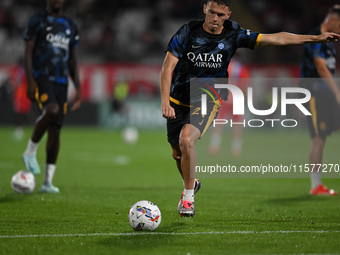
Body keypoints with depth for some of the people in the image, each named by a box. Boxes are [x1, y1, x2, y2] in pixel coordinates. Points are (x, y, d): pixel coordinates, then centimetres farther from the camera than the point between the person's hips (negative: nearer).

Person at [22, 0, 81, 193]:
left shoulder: (70, 26, 17)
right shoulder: (38, 21, 4)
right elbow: (28, 52, -1)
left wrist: (78, 89, 14)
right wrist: (30, 81, -12)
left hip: (61, 82, 5)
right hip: (42, 77, -5)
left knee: (55, 130, -1)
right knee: (52, 109, -32)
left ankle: (48, 181, 3)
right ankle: (31, 151, -12)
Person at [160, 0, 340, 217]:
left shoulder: (233, 35, -5)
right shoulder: (188, 32, -11)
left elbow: (276, 39, 0)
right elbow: (168, 67, -13)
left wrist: (316, 38, -1)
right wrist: (165, 101, -25)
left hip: (208, 100, -1)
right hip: (179, 101, 1)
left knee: (186, 139, -27)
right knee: (177, 152, 9)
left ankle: (188, 195, -12)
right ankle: (191, 183, 43)